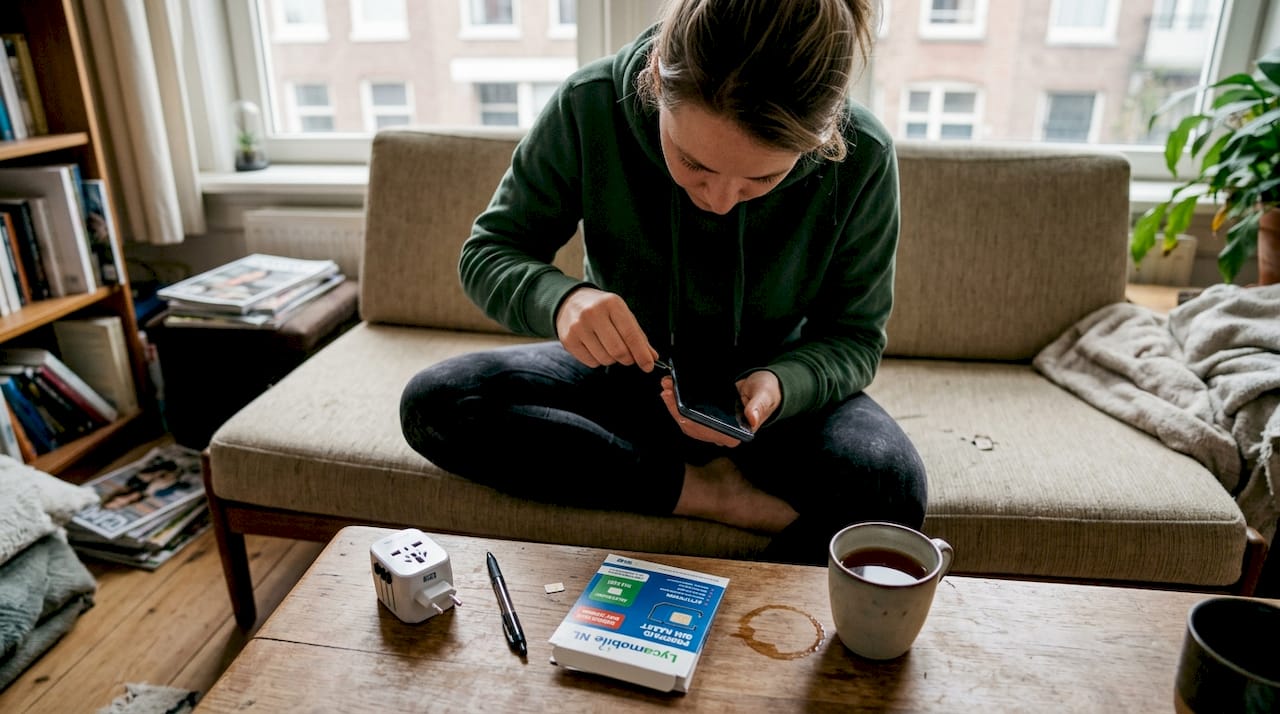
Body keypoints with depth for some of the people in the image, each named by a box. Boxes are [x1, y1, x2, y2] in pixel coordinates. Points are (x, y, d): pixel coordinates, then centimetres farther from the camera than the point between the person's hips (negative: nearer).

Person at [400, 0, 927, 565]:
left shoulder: (861, 157, -22)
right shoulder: (591, 106, -22)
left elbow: (855, 334, -11)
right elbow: (487, 251, -12)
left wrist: (780, 385, -33)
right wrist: (561, 298, -35)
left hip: (772, 379, -1)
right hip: (624, 373, 2)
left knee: (889, 483, -32)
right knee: (432, 401, -21)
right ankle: (713, 491, -20)